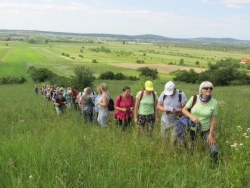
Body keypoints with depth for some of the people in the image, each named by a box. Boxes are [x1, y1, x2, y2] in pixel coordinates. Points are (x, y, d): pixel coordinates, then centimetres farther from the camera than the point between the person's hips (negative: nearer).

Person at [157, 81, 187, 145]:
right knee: (164, 138, 14)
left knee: (174, 140, 1)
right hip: (165, 121, 3)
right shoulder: (163, 94, -6)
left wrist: (177, 110, -31)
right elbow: (158, 105, 2)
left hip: (176, 122, -3)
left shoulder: (181, 94, -13)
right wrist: (164, 109, -19)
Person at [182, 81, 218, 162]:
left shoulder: (214, 102, -15)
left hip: (206, 129, 0)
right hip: (192, 128, 1)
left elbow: (213, 119, -8)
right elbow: (184, 110, -6)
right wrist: (192, 117, -24)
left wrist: (211, 135, -8)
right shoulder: (194, 98, -15)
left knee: (214, 150, -9)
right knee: (190, 149, 13)